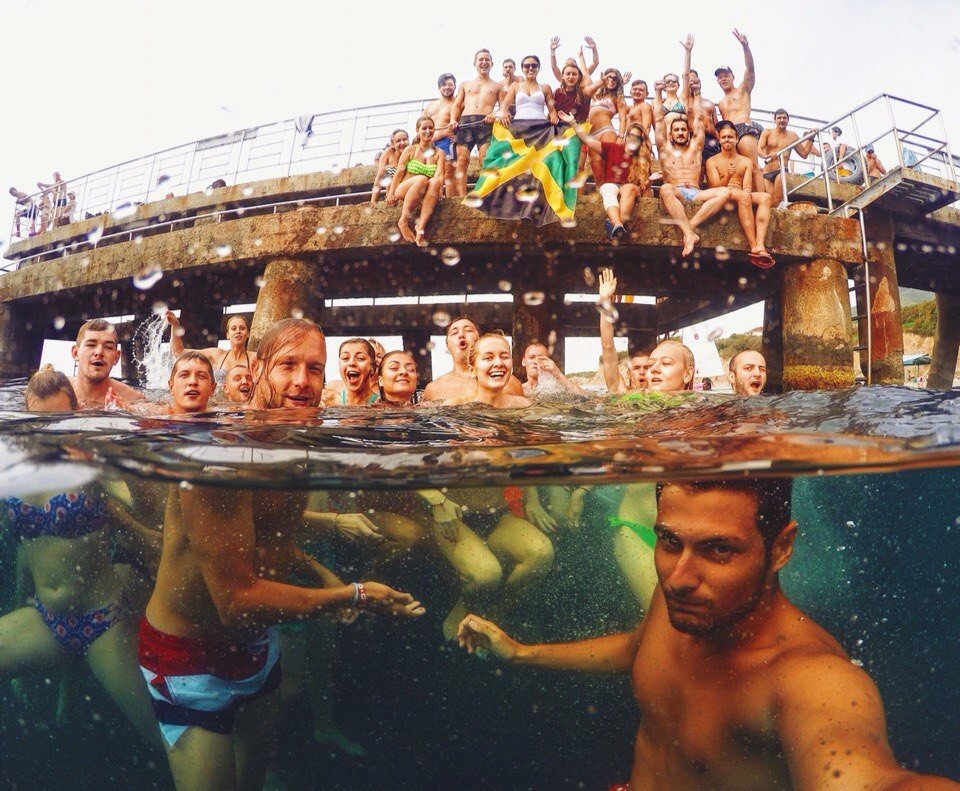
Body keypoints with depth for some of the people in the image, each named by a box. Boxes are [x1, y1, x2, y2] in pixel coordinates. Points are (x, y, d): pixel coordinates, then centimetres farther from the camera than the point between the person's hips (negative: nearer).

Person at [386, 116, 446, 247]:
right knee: (422, 179, -34)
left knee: (435, 182, -33)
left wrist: (438, 190, -29)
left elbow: (440, 175, -7)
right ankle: (403, 221, -30)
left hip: (425, 196, 1)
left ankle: (421, 226, -42)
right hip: (404, 190, -1)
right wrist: (391, 193, -12)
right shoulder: (410, 150, 9)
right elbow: (399, 172, 1)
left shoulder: (439, 153, 11)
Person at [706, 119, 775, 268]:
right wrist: (727, 177, -22)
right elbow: (716, 187, -2)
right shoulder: (712, 161, 12)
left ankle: (760, 246, -46)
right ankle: (754, 247, -43)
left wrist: (747, 190, -18)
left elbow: (747, 186, 6)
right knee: (743, 196, -36)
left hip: (743, 196, 4)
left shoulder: (746, 162, 21)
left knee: (765, 197, -27)